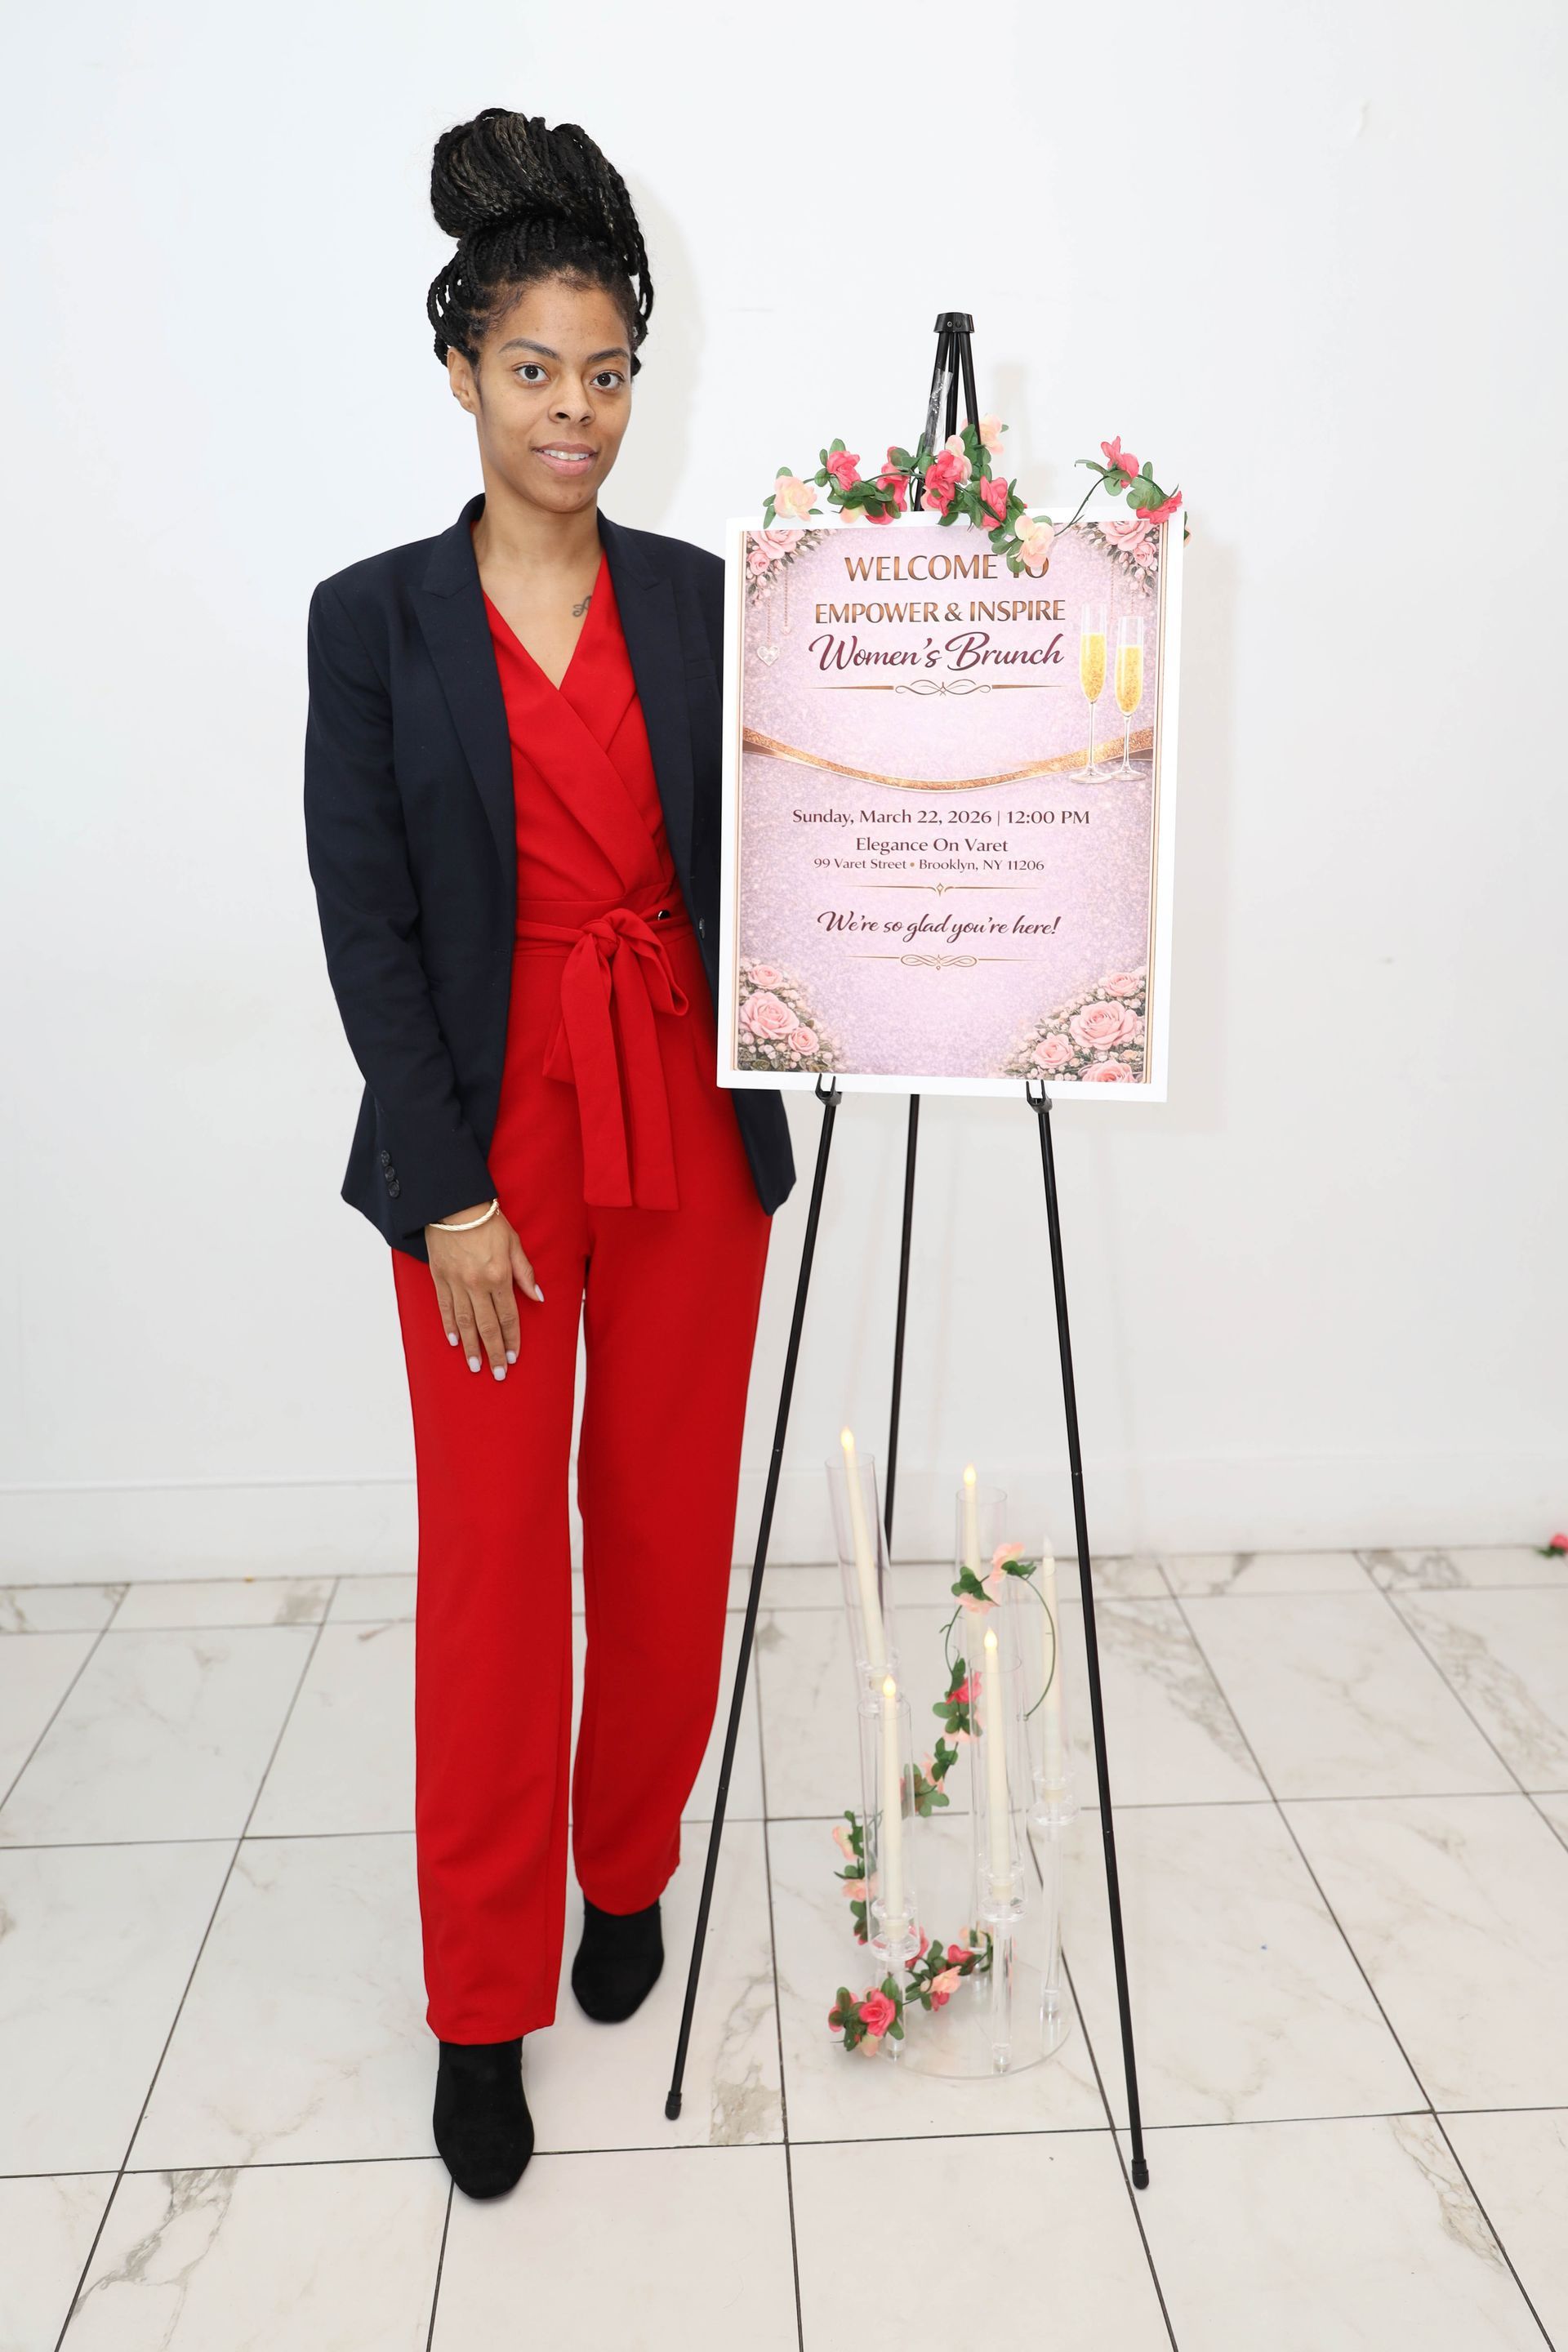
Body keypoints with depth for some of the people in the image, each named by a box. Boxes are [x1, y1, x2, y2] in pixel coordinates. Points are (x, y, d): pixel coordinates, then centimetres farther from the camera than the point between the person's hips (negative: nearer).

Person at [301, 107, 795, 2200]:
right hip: (488, 1139, -2)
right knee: (491, 1551, 3)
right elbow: (364, 926, -5)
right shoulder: (374, 621, 0)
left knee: (668, 1523, 10)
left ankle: (629, 1875, 35)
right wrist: (450, 1195, -10)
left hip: (690, 1122, 2)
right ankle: (485, 2005, 20)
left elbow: (761, 866, 8)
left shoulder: (703, 603, 6)